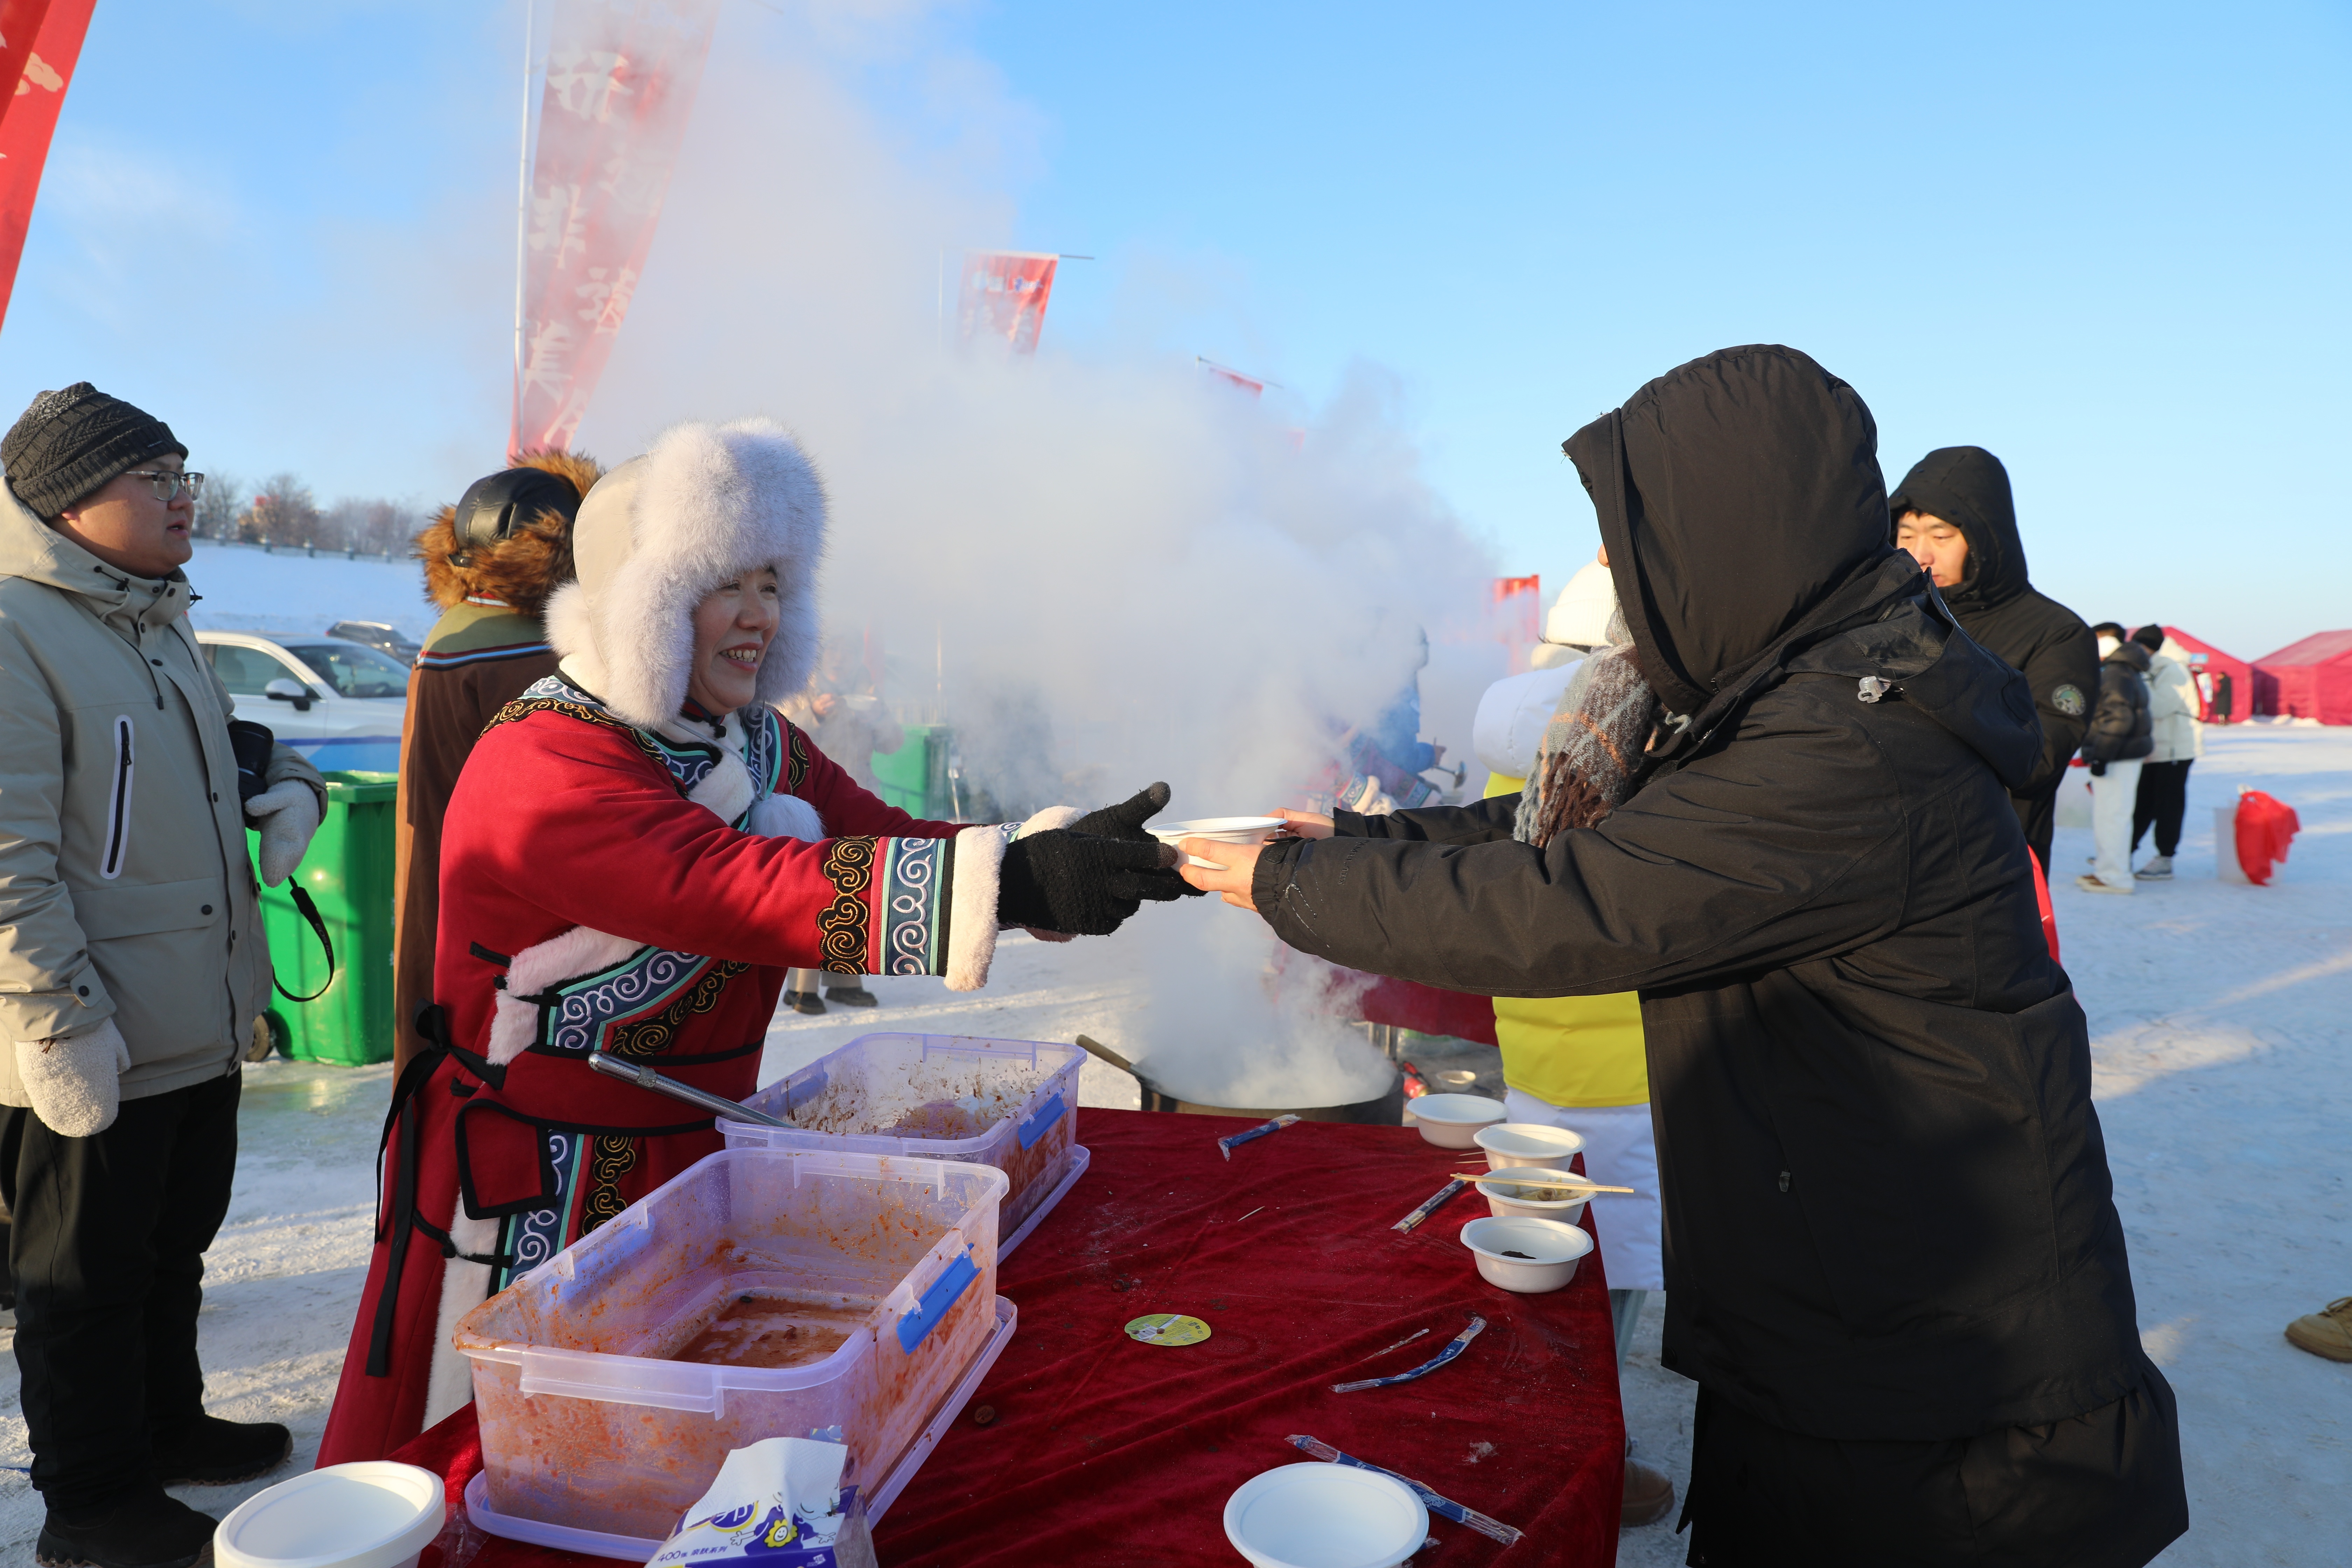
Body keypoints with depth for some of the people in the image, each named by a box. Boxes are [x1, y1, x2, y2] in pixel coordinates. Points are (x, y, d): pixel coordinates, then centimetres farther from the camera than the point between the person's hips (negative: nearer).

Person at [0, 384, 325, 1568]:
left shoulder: (156, 621, 12)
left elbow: (220, 744, 29)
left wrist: (282, 782, 7)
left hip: (200, 1024, 9)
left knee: (173, 1246, 23)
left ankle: (166, 1426, 41)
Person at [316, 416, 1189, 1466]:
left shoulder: (757, 745, 6)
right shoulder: (540, 764, -22)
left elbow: (888, 845, -3)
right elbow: (730, 888, -36)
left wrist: (1062, 848, -22)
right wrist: (1010, 881, -45)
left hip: (698, 1159, 7)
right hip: (535, 1194, -7)